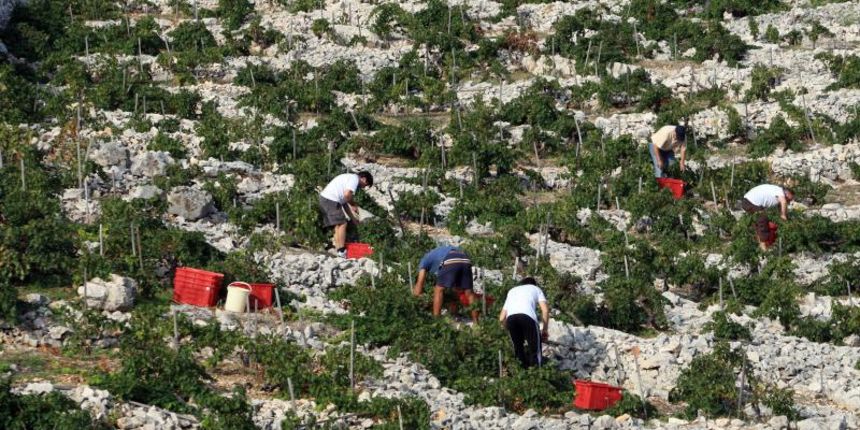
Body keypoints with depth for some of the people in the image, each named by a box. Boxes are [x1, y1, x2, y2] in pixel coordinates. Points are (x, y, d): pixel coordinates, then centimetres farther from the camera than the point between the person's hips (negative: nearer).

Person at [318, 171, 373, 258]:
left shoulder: (349, 177, 25)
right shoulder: (355, 179, -5)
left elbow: (344, 202, 28)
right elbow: (347, 195, -22)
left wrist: (353, 217, 28)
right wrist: (353, 205, -3)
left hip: (324, 198, 10)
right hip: (331, 200, -10)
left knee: (338, 225, 15)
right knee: (342, 224, -5)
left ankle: (337, 248, 15)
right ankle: (341, 251, -5)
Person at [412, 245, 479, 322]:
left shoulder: (425, 260, 28)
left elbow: (418, 290, 23)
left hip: (451, 261, -5)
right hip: (466, 261, 5)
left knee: (439, 290, 10)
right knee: (469, 292, 14)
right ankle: (475, 321, 13)